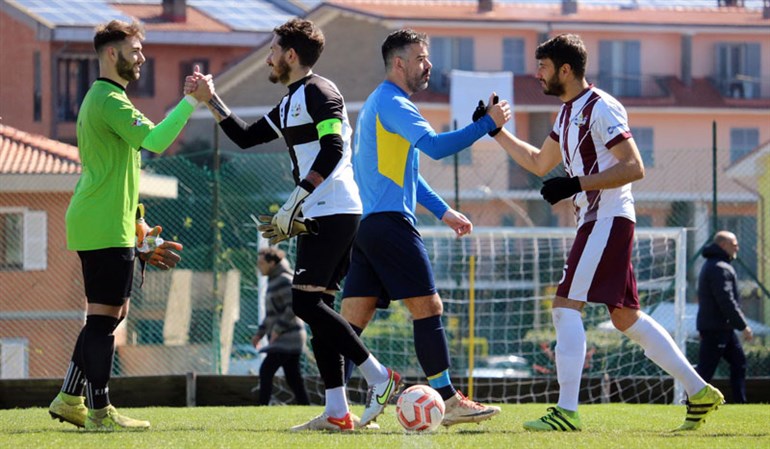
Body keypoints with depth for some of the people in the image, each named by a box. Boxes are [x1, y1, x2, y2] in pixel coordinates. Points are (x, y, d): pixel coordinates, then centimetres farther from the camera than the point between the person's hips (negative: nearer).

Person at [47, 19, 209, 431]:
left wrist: (137, 225, 25)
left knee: (109, 313, 14)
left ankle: (69, 399, 16)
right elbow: (154, 140, -28)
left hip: (97, 224, 11)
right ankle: (99, 412, -7)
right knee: (105, 314, -9)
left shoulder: (103, 98, 22)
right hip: (105, 228, -11)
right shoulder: (110, 100, -13)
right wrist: (191, 102, -24)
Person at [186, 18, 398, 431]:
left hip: (333, 212, -10)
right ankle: (336, 412, 1)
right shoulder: (290, 103, 22)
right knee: (317, 308, 5)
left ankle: (379, 377, -13)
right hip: (319, 216, 10)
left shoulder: (318, 92, -8)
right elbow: (245, 137, 30)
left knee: (305, 300, -14)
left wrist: (295, 201, -21)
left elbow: (333, 150, -19)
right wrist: (210, 99, 25)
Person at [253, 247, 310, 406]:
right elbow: (272, 314, 27)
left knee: (266, 371, -15)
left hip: (288, 337, -10)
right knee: (293, 378, 7)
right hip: (285, 339, 10)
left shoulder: (284, 280, -11)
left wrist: (278, 329, -21)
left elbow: (294, 306, -21)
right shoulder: (273, 281, 19)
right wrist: (260, 333, 20)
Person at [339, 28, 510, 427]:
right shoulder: (390, 102, -8)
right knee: (427, 306, -6)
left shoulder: (382, 104, 25)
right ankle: (449, 402, -5)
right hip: (389, 222, -10)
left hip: (364, 225, 10)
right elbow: (435, 146, -21)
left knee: (353, 319, 3)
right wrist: (487, 124, -15)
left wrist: (442, 211, 30)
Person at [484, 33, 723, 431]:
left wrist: (576, 184, -25)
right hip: (595, 220, 10)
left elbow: (634, 168, -20)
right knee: (625, 316, 11)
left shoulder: (600, 109, -13)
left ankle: (567, 412, -16)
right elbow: (539, 163, 30)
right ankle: (699, 391, 14)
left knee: (566, 305, -14)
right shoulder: (568, 113, 17)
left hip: (608, 219, -10)